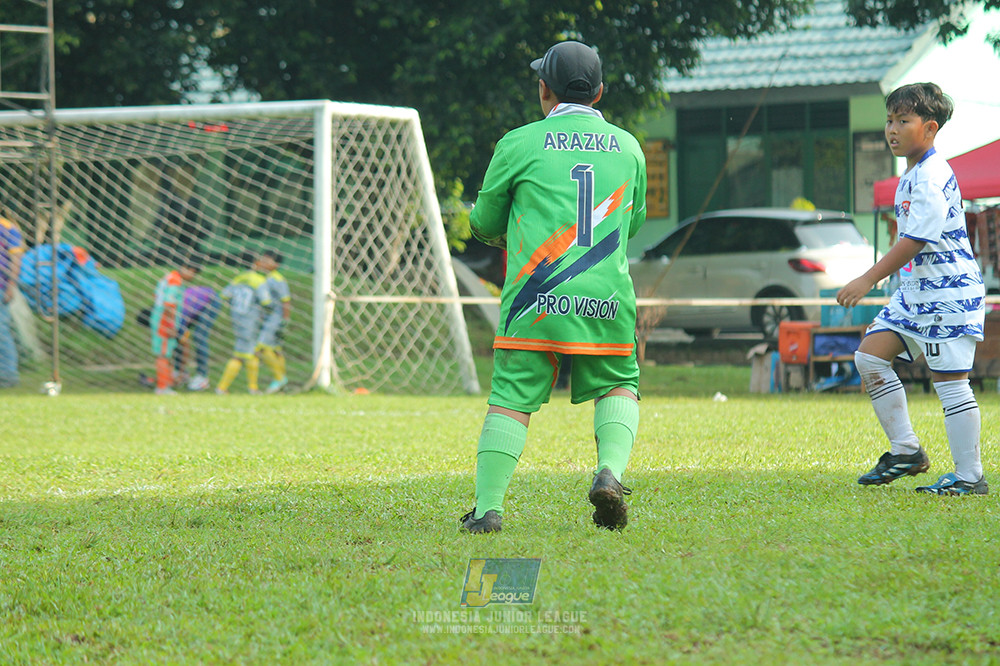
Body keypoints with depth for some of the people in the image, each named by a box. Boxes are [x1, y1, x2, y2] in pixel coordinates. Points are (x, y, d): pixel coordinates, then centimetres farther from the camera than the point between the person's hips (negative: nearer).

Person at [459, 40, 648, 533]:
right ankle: (611, 471, -7)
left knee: (511, 398, 4)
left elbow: (485, 223, 12)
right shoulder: (628, 147, 12)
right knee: (619, 387, 18)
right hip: (607, 299, 2)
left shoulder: (520, 143, 3)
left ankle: (487, 507, -4)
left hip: (536, 297, -2)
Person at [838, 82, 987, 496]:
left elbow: (915, 241, -22)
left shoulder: (931, 179, -17)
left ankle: (970, 477, -1)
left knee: (949, 380, -7)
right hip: (916, 291, 10)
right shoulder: (913, 175, 14)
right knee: (869, 356, 4)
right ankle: (906, 450, 9)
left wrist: (869, 280, -22)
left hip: (947, 292, -10)